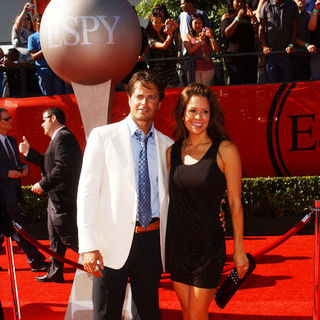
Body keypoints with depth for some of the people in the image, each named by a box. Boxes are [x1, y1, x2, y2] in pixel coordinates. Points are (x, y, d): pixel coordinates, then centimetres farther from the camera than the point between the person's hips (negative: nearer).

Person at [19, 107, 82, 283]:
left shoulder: (63, 137, -17)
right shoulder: (60, 137, 17)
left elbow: (63, 167, -27)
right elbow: (48, 163, 19)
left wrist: (43, 184, -20)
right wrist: (28, 152, 15)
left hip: (63, 200, -11)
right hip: (56, 198, 11)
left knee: (69, 237, -5)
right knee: (55, 237, 17)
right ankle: (55, 273, 27)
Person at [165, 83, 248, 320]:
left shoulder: (225, 150, -9)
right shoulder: (173, 151, 4)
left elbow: (235, 203, -6)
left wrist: (239, 249, -5)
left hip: (208, 244, -4)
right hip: (176, 243, 4)